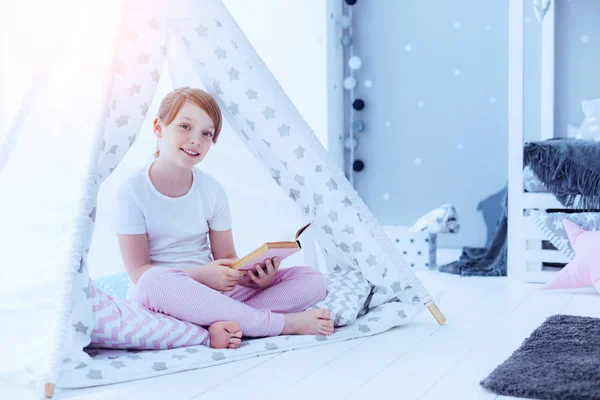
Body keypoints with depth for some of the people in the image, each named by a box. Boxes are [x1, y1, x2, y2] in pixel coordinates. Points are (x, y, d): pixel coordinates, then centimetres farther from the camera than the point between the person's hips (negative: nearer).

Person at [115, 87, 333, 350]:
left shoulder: (212, 191, 3)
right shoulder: (133, 191, -9)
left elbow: (227, 258, 5)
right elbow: (139, 270, -12)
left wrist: (257, 276, -18)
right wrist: (200, 274, -26)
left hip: (215, 291, 4)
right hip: (155, 298, -4)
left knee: (312, 281, -10)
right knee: (159, 281, -43)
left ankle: (220, 324, -33)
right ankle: (284, 323, -30)